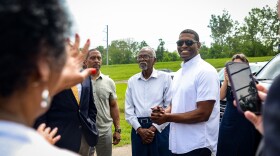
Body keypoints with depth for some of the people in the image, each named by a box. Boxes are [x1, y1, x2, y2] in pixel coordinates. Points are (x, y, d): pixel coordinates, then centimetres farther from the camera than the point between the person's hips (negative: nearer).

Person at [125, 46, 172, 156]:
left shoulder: (165, 78, -1)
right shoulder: (132, 81, 9)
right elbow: (128, 109, 7)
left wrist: (154, 128, -10)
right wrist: (139, 129, -4)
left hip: (160, 128, -3)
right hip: (138, 129, 3)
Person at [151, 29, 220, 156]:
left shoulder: (206, 71, -13)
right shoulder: (178, 73, 13)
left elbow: (203, 113, -19)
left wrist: (167, 117, -16)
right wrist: (164, 111, -4)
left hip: (197, 146, -8)